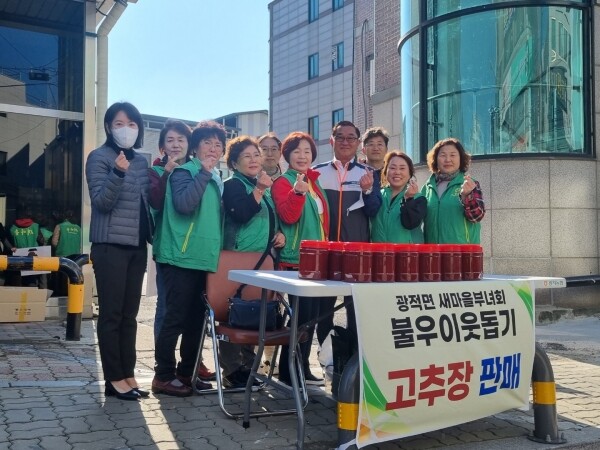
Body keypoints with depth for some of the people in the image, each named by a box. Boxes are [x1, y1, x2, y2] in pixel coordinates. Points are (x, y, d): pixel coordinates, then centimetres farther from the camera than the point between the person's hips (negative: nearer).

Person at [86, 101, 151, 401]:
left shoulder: (141, 161, 13)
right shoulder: (99, 157, -5)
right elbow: (101, 203, -15)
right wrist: (118, 173, -28)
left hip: (137, 246, 6)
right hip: (110, 246, -6)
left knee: (130, 314, 8)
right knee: (111, 313, -3)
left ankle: (128, 375, 14)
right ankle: (114, 378, 4)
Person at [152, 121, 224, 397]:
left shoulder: (217, 179, 17)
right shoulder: (184, 172, -5)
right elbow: (183, 204, -24)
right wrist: (204, 171, -20)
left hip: (205, 258, 8)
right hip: (181, 257, -8)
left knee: (196, 318, 12)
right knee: (176, 317, -5)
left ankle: (186, 371, 23)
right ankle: (163, 376, 4)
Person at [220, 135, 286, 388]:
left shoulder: (267, 188, 19)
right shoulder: (232, 185, -3)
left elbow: (275, 219, 27)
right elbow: (240, 215, -20)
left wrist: (281, 234, 8)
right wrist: (259, 190, -20)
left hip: (264, 259, 8)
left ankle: (248, 366, 19)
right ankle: (231, 371, 0)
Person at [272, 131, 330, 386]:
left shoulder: (314, 183, 17)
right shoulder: (283, 182, -6)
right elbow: (288, 216, -22)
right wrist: (298, 191, -36)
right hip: (296, 259, -8)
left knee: (312, 314, 11)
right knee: (301, 315, -9)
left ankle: (303, 368, 20)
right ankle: (289, 372, 2)